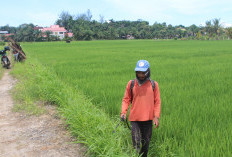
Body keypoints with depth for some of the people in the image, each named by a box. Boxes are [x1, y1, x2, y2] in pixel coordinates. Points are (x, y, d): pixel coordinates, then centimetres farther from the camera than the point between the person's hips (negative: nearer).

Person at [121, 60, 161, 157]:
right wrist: (123, 112, -7)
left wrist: (156, 116, -5)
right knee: (136, 142, -6)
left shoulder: (154, 84, 1)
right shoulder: (131, 84, 1)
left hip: (148, 119, 1)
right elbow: (126, 99, 7)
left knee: (146, 142, 14)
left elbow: (157, 101, 4)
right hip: (134, 119, -1)